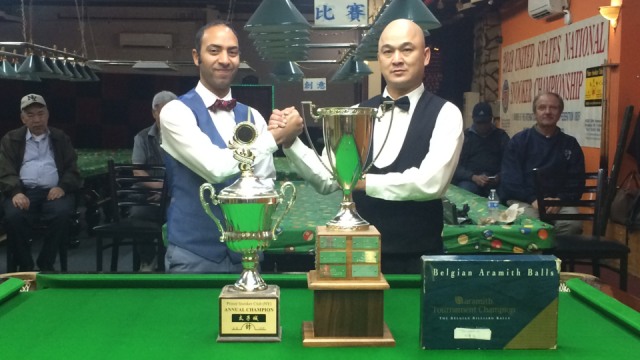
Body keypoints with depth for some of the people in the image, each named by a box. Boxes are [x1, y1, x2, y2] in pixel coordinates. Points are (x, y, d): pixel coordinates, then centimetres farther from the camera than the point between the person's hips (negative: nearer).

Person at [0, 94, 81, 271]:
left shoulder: (61, 138, 19)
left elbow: (72, 169, 12)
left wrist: (62, 187, -11)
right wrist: (15, 192, -18)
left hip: (53, 191, 0)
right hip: (24, 191, 0)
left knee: (62, 214, -34)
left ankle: (46, 264, -16)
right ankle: (24, 266, -13)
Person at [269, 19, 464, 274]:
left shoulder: (444, 114, -8)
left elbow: (431, 182, -22)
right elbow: (327, 180, 1)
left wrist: (363, 181, -16)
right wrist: (291, 142, -12)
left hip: (416, 261, -3)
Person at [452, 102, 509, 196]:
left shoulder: (501, 136, 15)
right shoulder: (464, 136, 10)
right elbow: (456, 165, 2)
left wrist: (499, 176, -14)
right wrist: (473, 177, -16)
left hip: (495, 181, 1)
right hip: (470, 180, -1)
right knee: (465, 190, -35)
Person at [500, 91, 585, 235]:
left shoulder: (570, 144, 14)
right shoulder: (519, 141, 8)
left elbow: (576, 182, 10)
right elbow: (510, 179, 0)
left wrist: (560, 200, -10)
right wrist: (533, 199, -15)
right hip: (523, 199, -2)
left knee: (573, 223, -30)